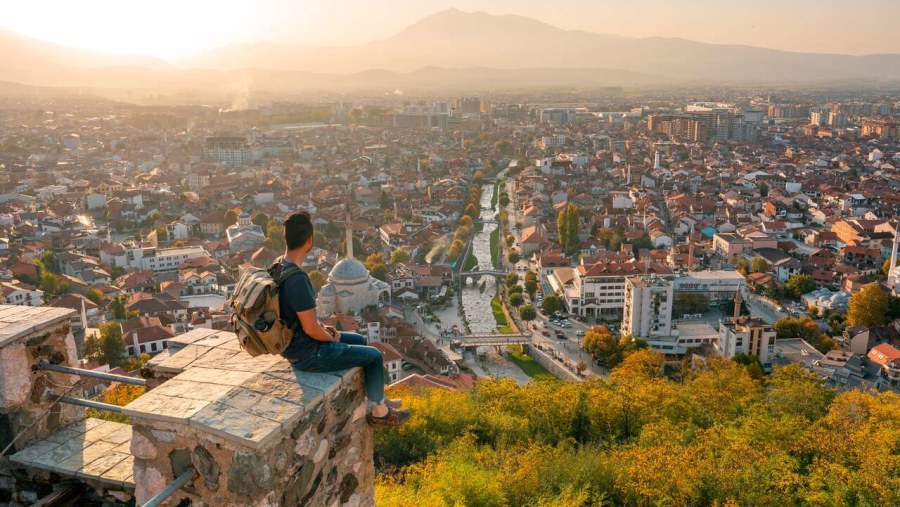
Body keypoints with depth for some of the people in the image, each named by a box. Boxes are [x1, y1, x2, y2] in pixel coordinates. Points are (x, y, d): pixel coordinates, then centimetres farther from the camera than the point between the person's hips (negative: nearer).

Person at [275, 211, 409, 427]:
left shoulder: (278, 269, -1)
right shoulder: (297, 280, -32)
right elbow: (311, 329, -27)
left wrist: (322, 327, 9)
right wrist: (332, 338, -8)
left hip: (296, 342, 9)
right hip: (307, 354, -9)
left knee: (360, 340, 24)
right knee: (374, 355, 5)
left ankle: (377, 398, 35)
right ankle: (378, 412, 23)